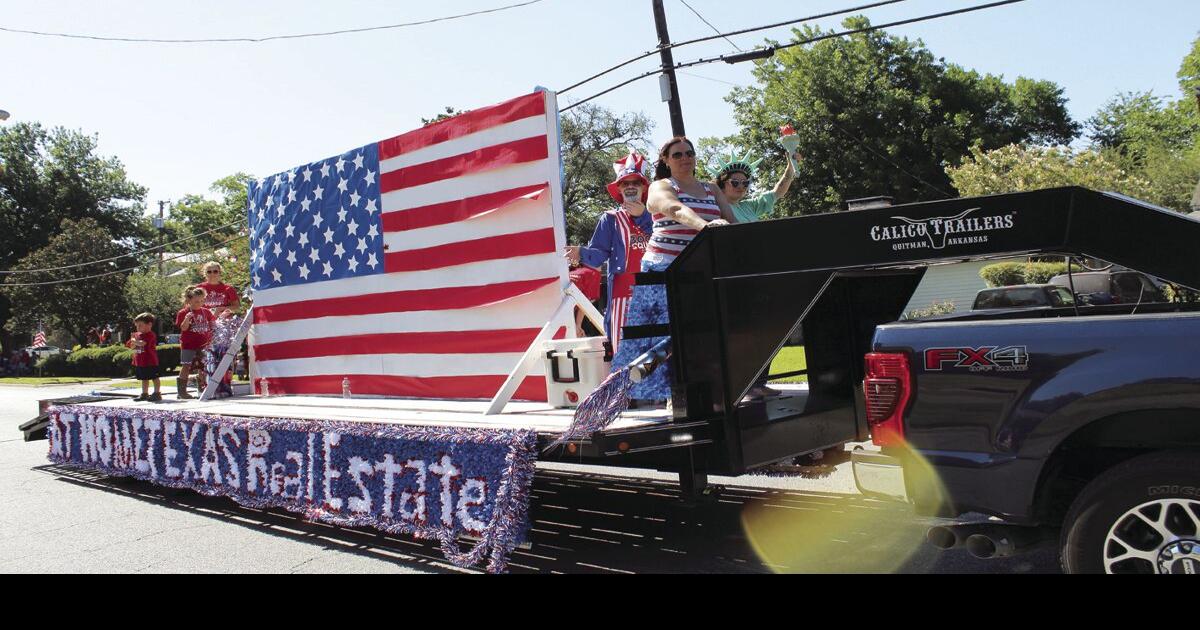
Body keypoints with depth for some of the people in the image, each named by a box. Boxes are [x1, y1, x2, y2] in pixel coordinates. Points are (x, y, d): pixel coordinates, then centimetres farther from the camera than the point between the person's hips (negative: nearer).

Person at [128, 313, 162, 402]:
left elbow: (142, 343, -27)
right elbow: (132, 346, 14)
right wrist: (134, 342, -7)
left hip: (150, 362, -9)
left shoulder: (150, 335, -14)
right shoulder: (137, 335, 13)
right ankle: (145, 394, 26)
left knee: (154, 377, -2)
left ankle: (157, 393, 2)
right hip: (139, 362, 9)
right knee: (144, 378, 17)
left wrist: (134, 341, -9)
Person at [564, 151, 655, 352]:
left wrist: (643, 216, -7)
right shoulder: (611, 219, 11)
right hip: (624, 291, -2)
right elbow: (599, 255, 1)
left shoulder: (653, 216, 17)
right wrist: (582, 253, -20)